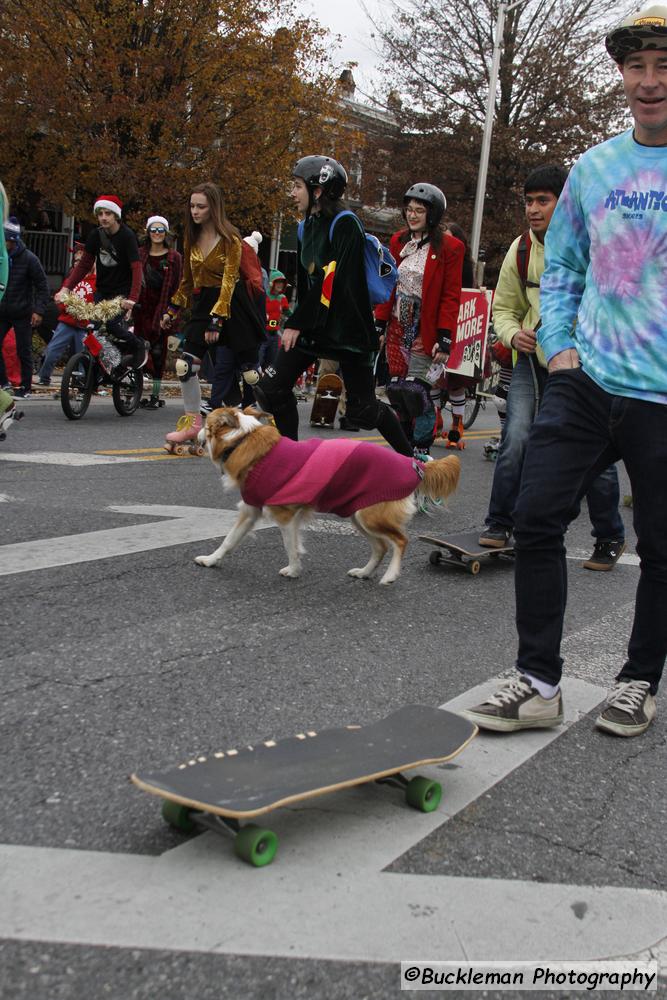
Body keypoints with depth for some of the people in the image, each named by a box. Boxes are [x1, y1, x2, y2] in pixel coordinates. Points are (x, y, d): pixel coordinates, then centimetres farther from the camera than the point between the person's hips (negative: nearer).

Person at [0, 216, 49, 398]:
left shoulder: (28, 259, -11)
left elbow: (42, 286, -7)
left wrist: (39, 310, -14)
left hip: (22, 314, -4)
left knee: (24, 352, 3)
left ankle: (25, 388, 12)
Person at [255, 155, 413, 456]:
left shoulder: (345, 224, -15)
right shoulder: (308, 226, 11)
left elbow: (332, 283, -21)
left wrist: (297, 324, -18)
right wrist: (297, 322, 12)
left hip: (349, 329, -8)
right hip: (312, 324, 8)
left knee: (362, 409, -3)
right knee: (271, 389, -2)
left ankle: (412, 459, 17)